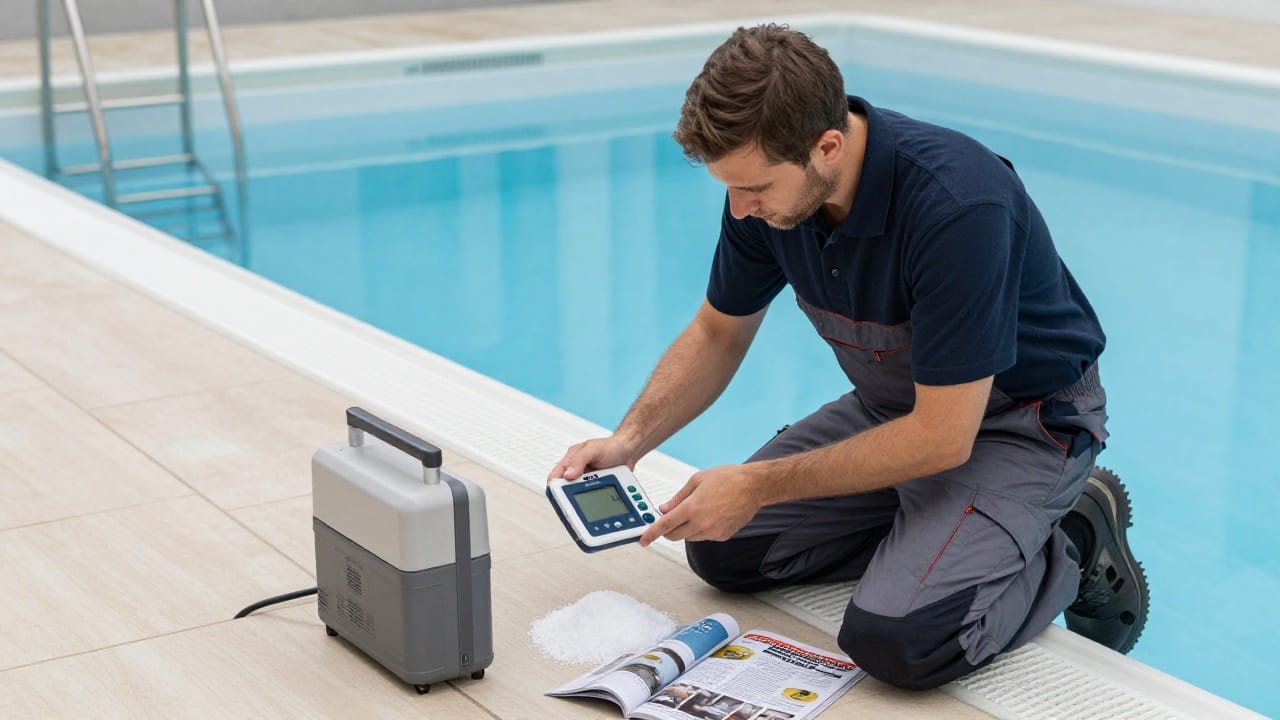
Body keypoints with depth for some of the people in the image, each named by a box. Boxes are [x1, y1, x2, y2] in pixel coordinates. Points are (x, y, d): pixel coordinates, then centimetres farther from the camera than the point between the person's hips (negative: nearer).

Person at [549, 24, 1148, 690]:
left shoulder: (956, 205, -36)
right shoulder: (767, 179, -13)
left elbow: (942, 437, -30)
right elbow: (718, 333, 5)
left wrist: (757, 485, -24)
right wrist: (629, 439, -11)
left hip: (1017, 417, -7)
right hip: (896, 403, 7)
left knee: (897, 638, -26)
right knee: (726, 549, 1)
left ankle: (1073, 545, 1)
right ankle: (930, 531, 14)